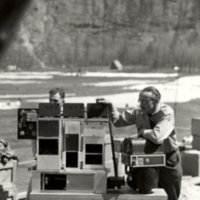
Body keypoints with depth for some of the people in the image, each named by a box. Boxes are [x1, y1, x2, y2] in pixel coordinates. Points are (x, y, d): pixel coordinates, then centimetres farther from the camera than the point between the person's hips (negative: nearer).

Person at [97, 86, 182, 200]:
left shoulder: (166, 113, -25)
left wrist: (143, 131, -21)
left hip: (168, 158, -4)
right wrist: (111, 106, -13)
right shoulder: (139, 111, -8)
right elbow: (120, 121, 1)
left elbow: (156, 137, -38)